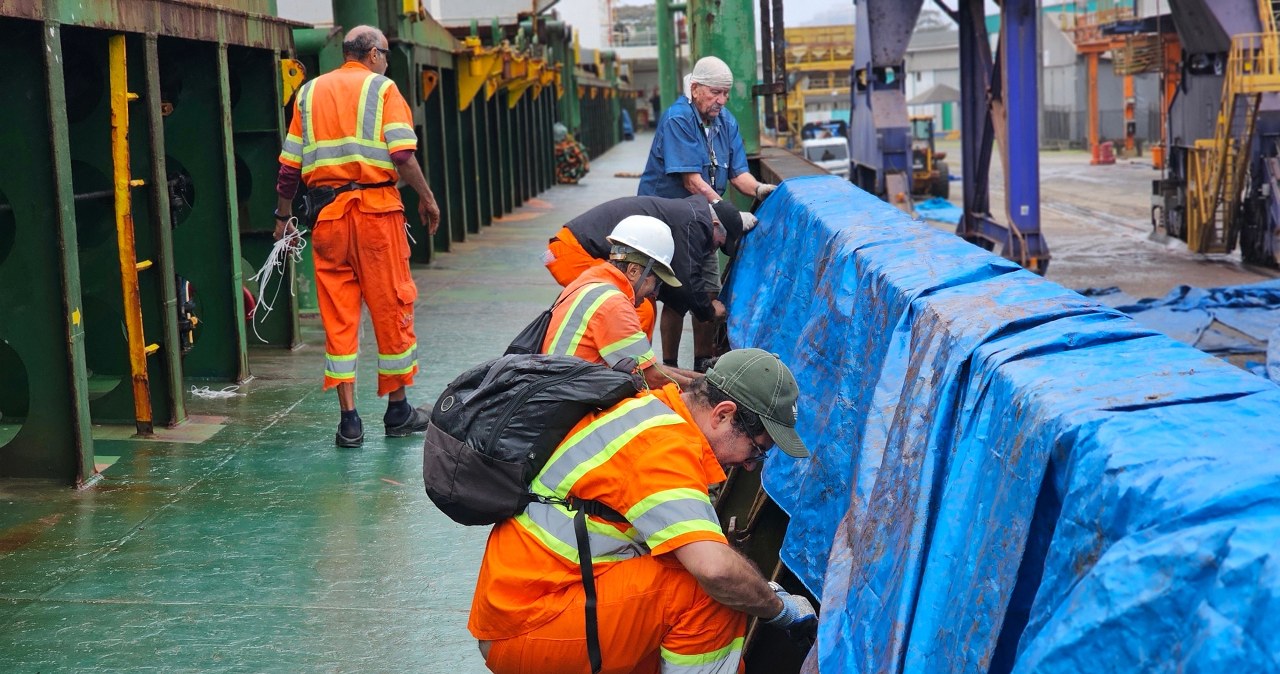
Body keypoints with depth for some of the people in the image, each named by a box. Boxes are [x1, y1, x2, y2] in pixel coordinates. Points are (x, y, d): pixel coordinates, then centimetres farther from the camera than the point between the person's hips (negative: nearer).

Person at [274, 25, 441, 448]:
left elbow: (289, 165, 10)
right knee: (391, 307, 7)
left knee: (337, 314, 5)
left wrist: (283, 216, 19)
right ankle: (398, 410, 16)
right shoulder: (382, 88, 1)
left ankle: (349, 418, 4)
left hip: (327, 215, 4)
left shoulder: (309, 92, 13)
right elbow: (403, 156, -11)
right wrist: (427, 199, -1)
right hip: (375, 208, -4)